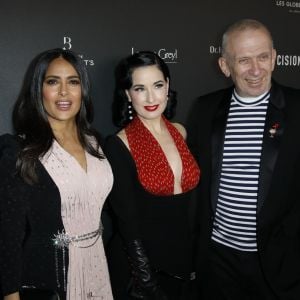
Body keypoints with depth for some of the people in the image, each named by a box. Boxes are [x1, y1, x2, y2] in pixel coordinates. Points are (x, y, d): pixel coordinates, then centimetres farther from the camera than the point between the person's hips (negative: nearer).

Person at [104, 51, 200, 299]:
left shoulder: (180, 132, 0)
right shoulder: (120, 145, -16)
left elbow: (189, 200, 8)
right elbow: (127, 220, -15)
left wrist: (195, 261, 9)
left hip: (183, 260, 5)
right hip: (139, 264, -5)